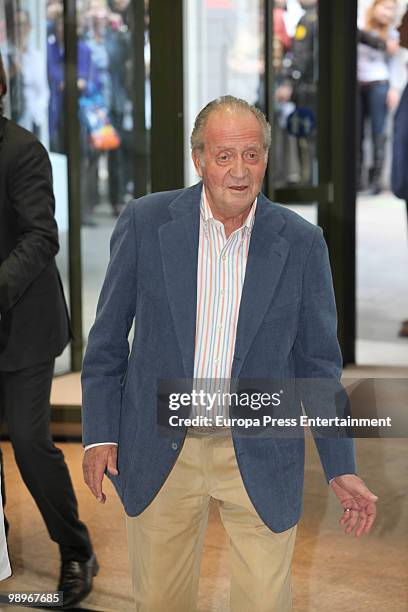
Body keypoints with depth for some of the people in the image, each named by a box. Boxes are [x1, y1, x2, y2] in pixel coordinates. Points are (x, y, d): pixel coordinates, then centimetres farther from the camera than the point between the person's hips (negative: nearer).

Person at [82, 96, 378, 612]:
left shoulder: (301, 243, -5)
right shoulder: (146, 222, -6)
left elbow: (318, 361, 2)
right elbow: (108, 336, 2)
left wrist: (341, 469, -1)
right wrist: (100, 433, -1)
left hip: (260, 457, 0)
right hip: (159, 452, 1)